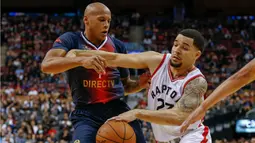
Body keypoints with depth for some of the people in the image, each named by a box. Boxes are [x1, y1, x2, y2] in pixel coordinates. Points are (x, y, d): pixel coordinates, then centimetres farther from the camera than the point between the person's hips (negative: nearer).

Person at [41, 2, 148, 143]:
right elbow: (46, 65, -19)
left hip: (118, 109, 4)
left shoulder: (117, 46, 13)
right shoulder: (71, 40, 0)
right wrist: (81, 60, -34)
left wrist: (140, 83, -1)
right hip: (87, 113, -4)